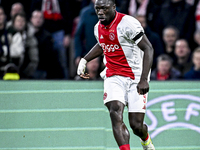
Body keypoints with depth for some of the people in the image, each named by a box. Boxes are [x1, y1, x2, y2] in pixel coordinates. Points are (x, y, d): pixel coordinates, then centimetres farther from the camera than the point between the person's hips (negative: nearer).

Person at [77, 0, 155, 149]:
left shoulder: (127, 23, -17)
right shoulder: (99, 27, 6)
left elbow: (148, 49, -19)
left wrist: (144, 80, -26)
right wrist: (84, 60, 18)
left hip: (135, 78, -5)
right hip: (114, 77, 5)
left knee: (136, 126, -3)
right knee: (115, 112, -21)